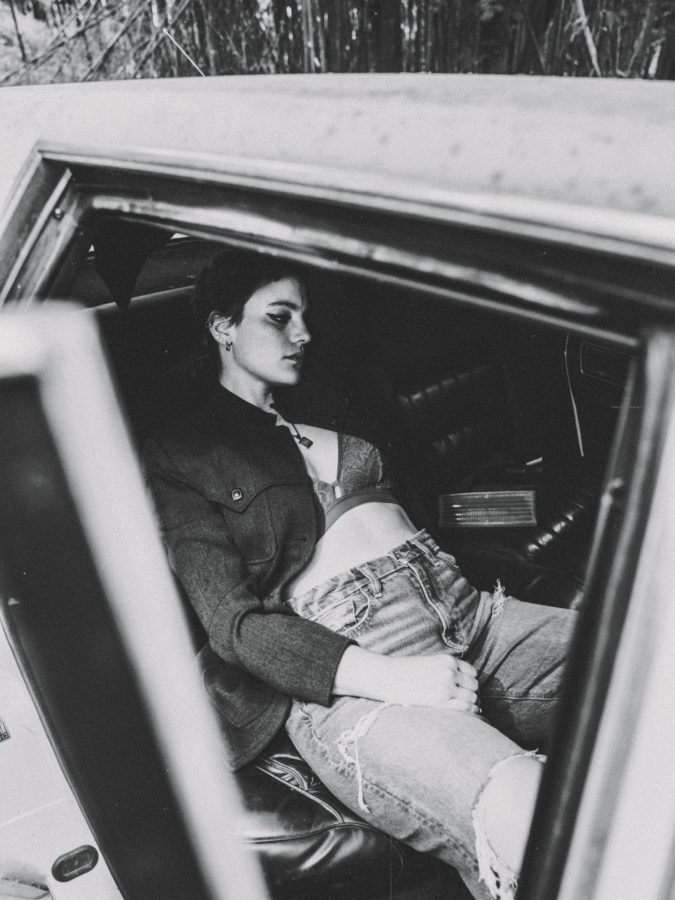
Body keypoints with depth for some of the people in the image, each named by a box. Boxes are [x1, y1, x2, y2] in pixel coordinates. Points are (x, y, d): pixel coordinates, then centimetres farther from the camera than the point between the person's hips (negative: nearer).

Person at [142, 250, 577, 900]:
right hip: (340, 674, -6)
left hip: (467, 617, 7)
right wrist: (393, 680, -18)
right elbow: (236, 622, -7)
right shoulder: (180, 456, 4)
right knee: (529, 814, -33)